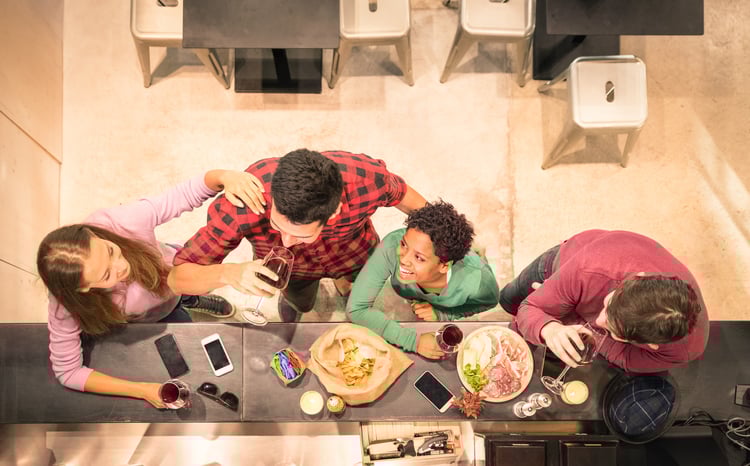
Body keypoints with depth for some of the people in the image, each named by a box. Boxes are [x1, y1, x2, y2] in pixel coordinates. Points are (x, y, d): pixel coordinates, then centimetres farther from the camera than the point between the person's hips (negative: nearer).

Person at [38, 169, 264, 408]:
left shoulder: (123, 222, -44)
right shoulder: (67, 309, -41)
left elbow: (186, 194, -35)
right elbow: (68, 372, -28)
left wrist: (224, 176, -57)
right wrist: (143, 390, -34)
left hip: (171, 271, 1)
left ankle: (187, 299, 35)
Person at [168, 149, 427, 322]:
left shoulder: (366, 178, -45)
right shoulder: (240, 207, -47)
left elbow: (401, 194, -19)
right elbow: (178, 277, -37)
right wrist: (228, 273, -59)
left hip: (355, 253, 1)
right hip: (290, 267, 0)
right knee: (301, 303, 33)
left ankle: (344, 280, 64)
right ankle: (290, 296, 68)